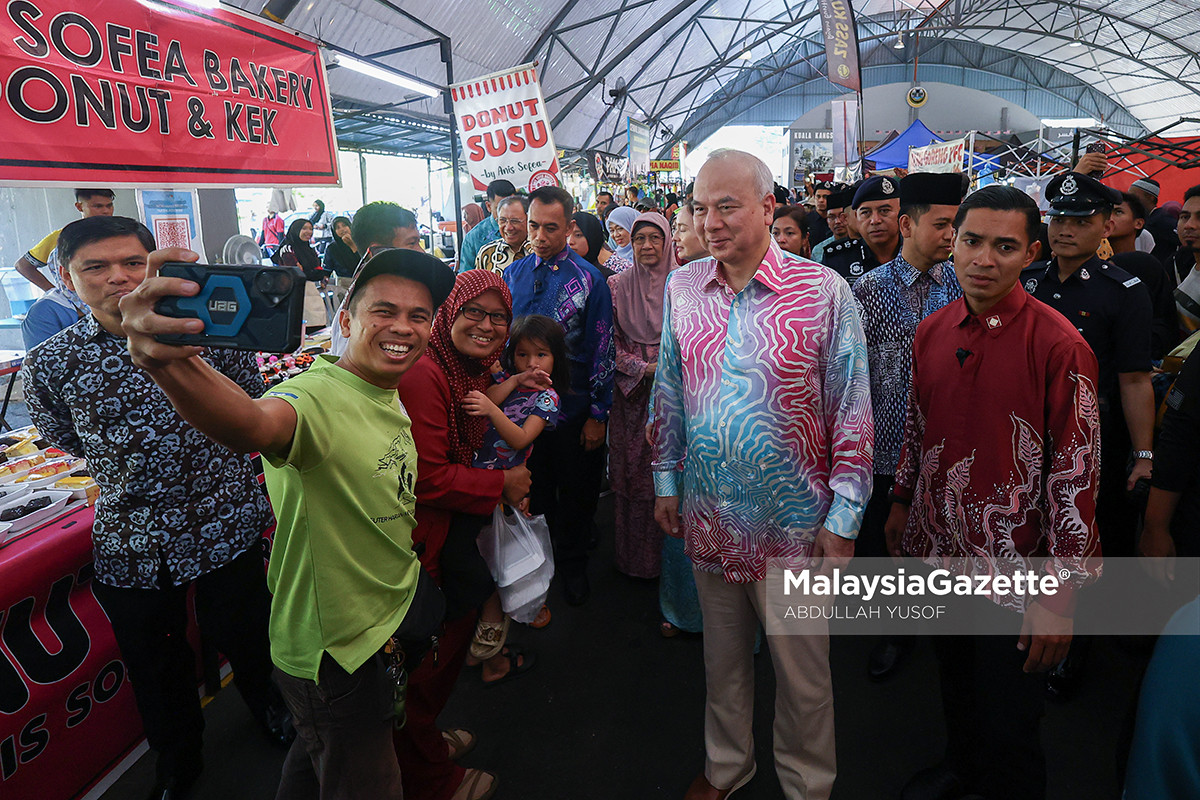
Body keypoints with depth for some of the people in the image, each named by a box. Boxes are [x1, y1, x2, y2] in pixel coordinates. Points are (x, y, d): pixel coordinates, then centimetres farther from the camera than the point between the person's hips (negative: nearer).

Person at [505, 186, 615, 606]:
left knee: (576, 493, 13)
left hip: (573, 408, -3)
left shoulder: (589, 280, -9)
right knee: (533, 490, 18)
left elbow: (602, 350, -8)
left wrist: (598, 415, -9)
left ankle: (572, 563, 36)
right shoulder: (512, 275, 3)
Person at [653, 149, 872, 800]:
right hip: (707, 516, 4)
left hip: (792, 521, -3)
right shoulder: (681, 288, 1)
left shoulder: (824, 291, -12)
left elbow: (853, 411, -8)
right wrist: (666, 480, 10)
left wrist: (844, 516, -8)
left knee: (801, 671, 14)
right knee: (722, 655, 22)